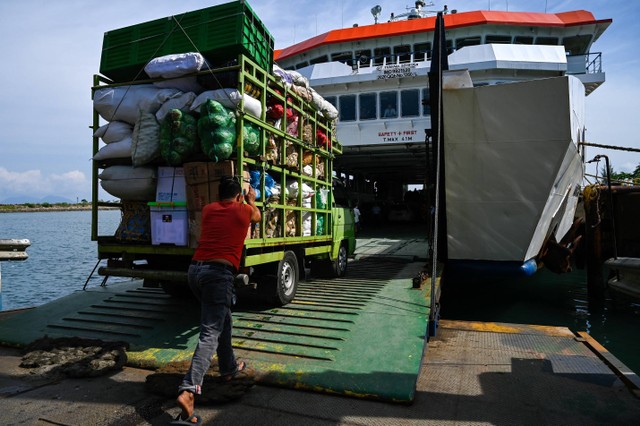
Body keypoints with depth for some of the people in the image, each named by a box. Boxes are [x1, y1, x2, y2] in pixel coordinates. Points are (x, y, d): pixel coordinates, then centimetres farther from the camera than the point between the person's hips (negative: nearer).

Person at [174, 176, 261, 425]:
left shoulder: (208, 209, 17)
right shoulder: (244, 210, 8)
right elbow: (257, 216, 33)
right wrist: (251, 200, 52)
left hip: (195, 269, 6)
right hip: (219, 272, -6)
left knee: (222, 317, 25)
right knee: (210, 332, -8)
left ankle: (228, 368, 38)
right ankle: (189, 391, -22)